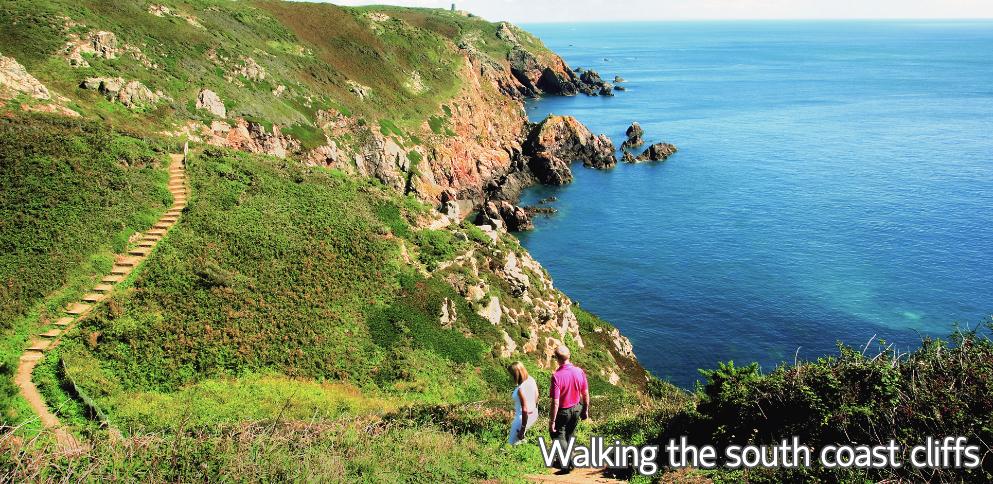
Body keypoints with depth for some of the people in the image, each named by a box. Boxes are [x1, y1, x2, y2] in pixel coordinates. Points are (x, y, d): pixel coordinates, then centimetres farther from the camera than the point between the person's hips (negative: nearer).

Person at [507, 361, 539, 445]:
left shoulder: (521, 389, -33)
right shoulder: (531, 379, -9)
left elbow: (525, 410, -28)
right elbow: (536, 395, 7)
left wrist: (523, 428, -19)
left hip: (524, 417, -8)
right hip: (533, 414, 8)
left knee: (513, 442, 11)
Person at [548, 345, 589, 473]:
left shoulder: (556, 376, -29)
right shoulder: (579, 371, -14)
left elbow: (555, 402, -26)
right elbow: (586, 394, -2)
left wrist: (552, 421, -15)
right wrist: (586, 410, 13)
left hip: (563, 411, -5)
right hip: (576, 409, 5)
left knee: (558, 435, 17)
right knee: (570, 434, 26)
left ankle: (566, 463, 5)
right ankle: (568, 461, 41)